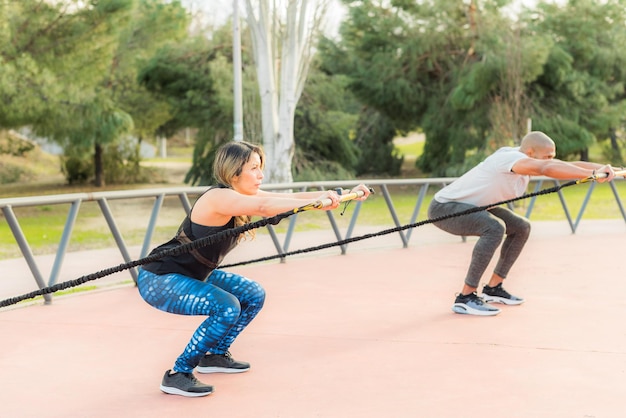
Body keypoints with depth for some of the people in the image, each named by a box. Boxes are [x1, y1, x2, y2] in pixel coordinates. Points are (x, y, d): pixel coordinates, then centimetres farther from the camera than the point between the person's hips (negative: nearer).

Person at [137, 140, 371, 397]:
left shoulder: (243, 195, 2)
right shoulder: (219, 197, -25)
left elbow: (290, 198, -4)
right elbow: (264, 207, -44)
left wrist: (346, 195, -12)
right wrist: (316, 202, -50)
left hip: (194, 276, 10)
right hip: (159, 280, -10)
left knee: (253, 296, 12)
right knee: (226, 307, -28)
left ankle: (215, 355, 25)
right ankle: (177, 375, -16)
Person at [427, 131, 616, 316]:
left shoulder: (529, 162, 0)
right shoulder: (510, 157, -28)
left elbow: (569, 165, -6)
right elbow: (546, 168, -46)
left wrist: (603, 168, -21)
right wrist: (592, 174, -51)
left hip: (469, 206, 10)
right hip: (443, 207, -10)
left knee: (521, 228, 13)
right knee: (495, 227, -34)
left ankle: (492, 288, 18)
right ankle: (465, 298, -27)